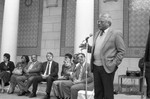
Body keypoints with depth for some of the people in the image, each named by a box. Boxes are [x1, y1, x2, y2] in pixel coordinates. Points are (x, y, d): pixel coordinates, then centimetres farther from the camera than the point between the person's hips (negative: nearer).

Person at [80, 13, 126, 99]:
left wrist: (114, 64, -13)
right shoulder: (97, 33, 16)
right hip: (96, 66, 6)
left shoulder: (116, 34, -5)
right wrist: (88, 47, 4)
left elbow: (122, 51, -6)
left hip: (107, 68, -6)